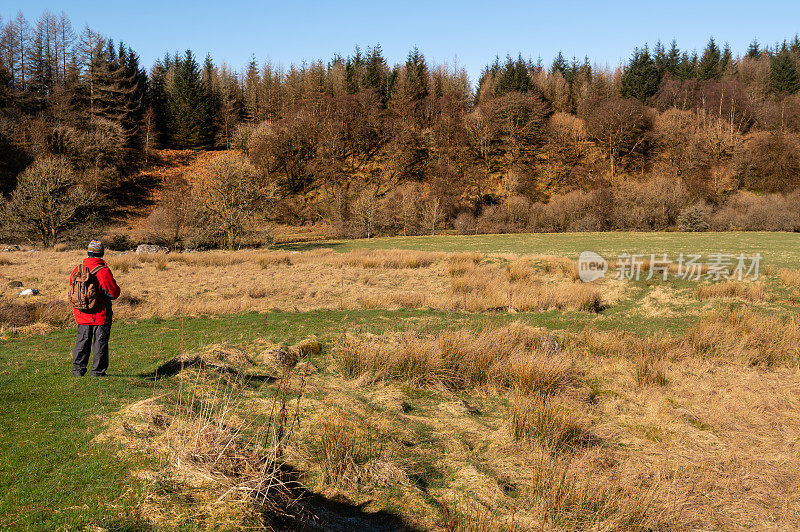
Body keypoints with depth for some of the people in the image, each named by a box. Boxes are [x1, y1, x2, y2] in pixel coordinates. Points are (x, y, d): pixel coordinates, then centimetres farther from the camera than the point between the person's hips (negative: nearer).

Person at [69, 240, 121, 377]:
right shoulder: (104, 271, -16)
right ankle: (98, 372, 7)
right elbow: (115, 293, -12)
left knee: (82, 341, 15)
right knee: (100, 342, 4)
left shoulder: (77, 270, 2)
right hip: (100, 315, -5)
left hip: (81, 314, 5)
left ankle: (78, 370, 19)